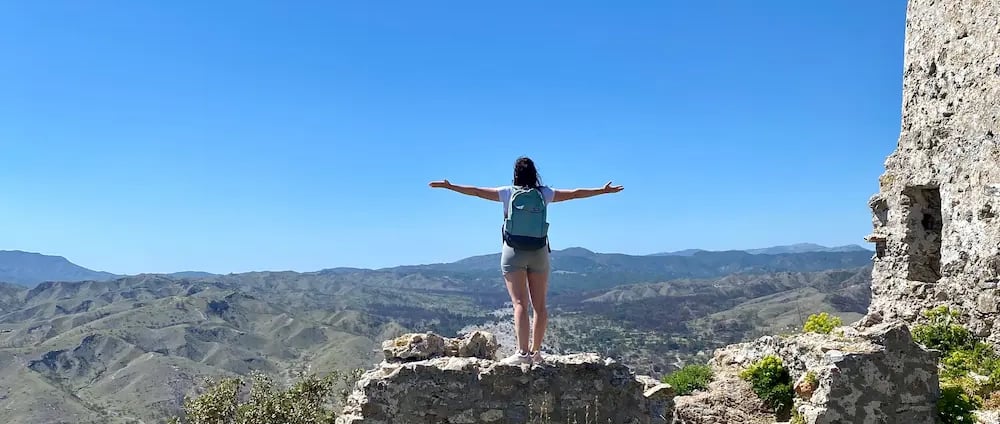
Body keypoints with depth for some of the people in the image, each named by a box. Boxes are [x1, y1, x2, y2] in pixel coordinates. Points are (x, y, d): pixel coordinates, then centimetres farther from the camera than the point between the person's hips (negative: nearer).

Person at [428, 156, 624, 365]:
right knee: (539, 305, 9)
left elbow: (476, 191, 0)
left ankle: (522, 352, -15)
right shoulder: (544, 194, 3)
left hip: (514, 252, -2)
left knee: (519, 303, -7)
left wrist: (449, 186, 9)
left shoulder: (508, 193, -2)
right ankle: (536, 351, 14)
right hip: (539, 253, 2)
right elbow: (575, 193, 9)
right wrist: (603, 191, 19)